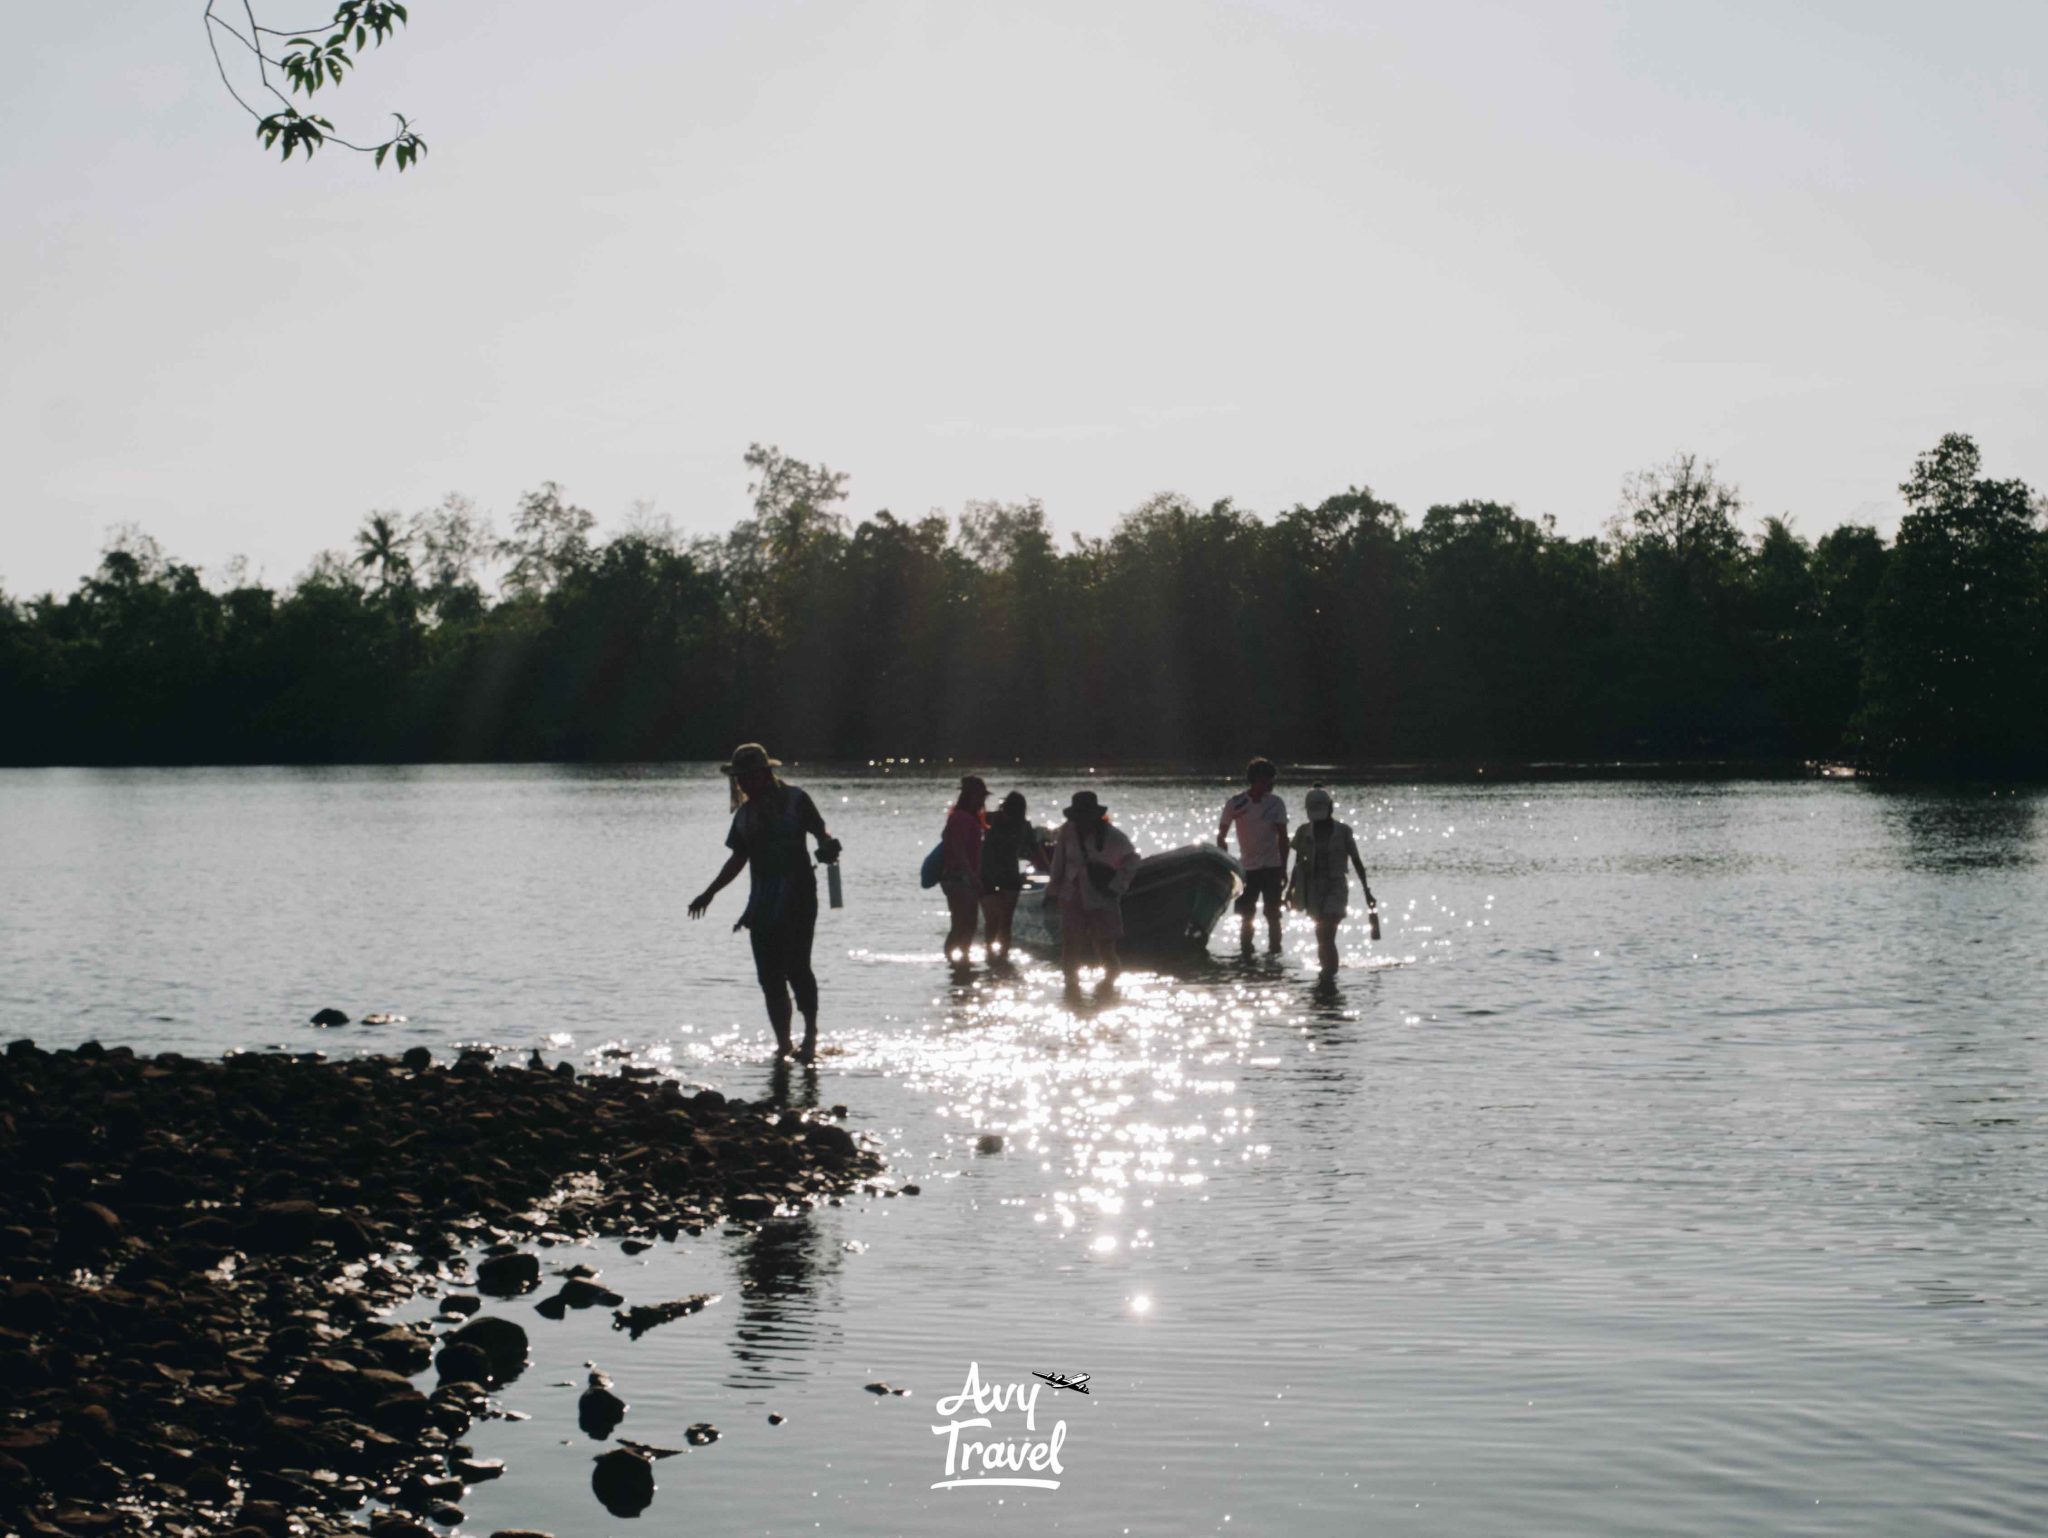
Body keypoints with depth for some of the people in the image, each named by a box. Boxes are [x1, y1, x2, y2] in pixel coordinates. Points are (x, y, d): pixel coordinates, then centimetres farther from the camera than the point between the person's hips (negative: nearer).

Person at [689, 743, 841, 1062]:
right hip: (763, 901, 6)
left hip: (797, 895, -6)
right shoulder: (745, 813, 14)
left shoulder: (795, 800, -2)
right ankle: (783, 1044, 10)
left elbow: (821, 833, -5)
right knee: (769, 976, 3)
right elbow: (739, 859, 21)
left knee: (796, 967, -12)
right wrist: (709, 893, 21)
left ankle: (811, 1033, 2)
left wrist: (828, 847, -28)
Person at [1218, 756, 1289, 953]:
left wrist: (1283, 868, -4)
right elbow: (1221, 837, 1)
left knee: (1272, 914, -1)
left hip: (1271, 867, 0)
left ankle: (1274, 950, 4)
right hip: (1247, 868, 0)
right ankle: (1246, 950, 15)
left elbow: (1282, 837, -1)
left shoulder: (1275, 804, -4)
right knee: (1246, 915, 5)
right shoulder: (1235, 804, -6)